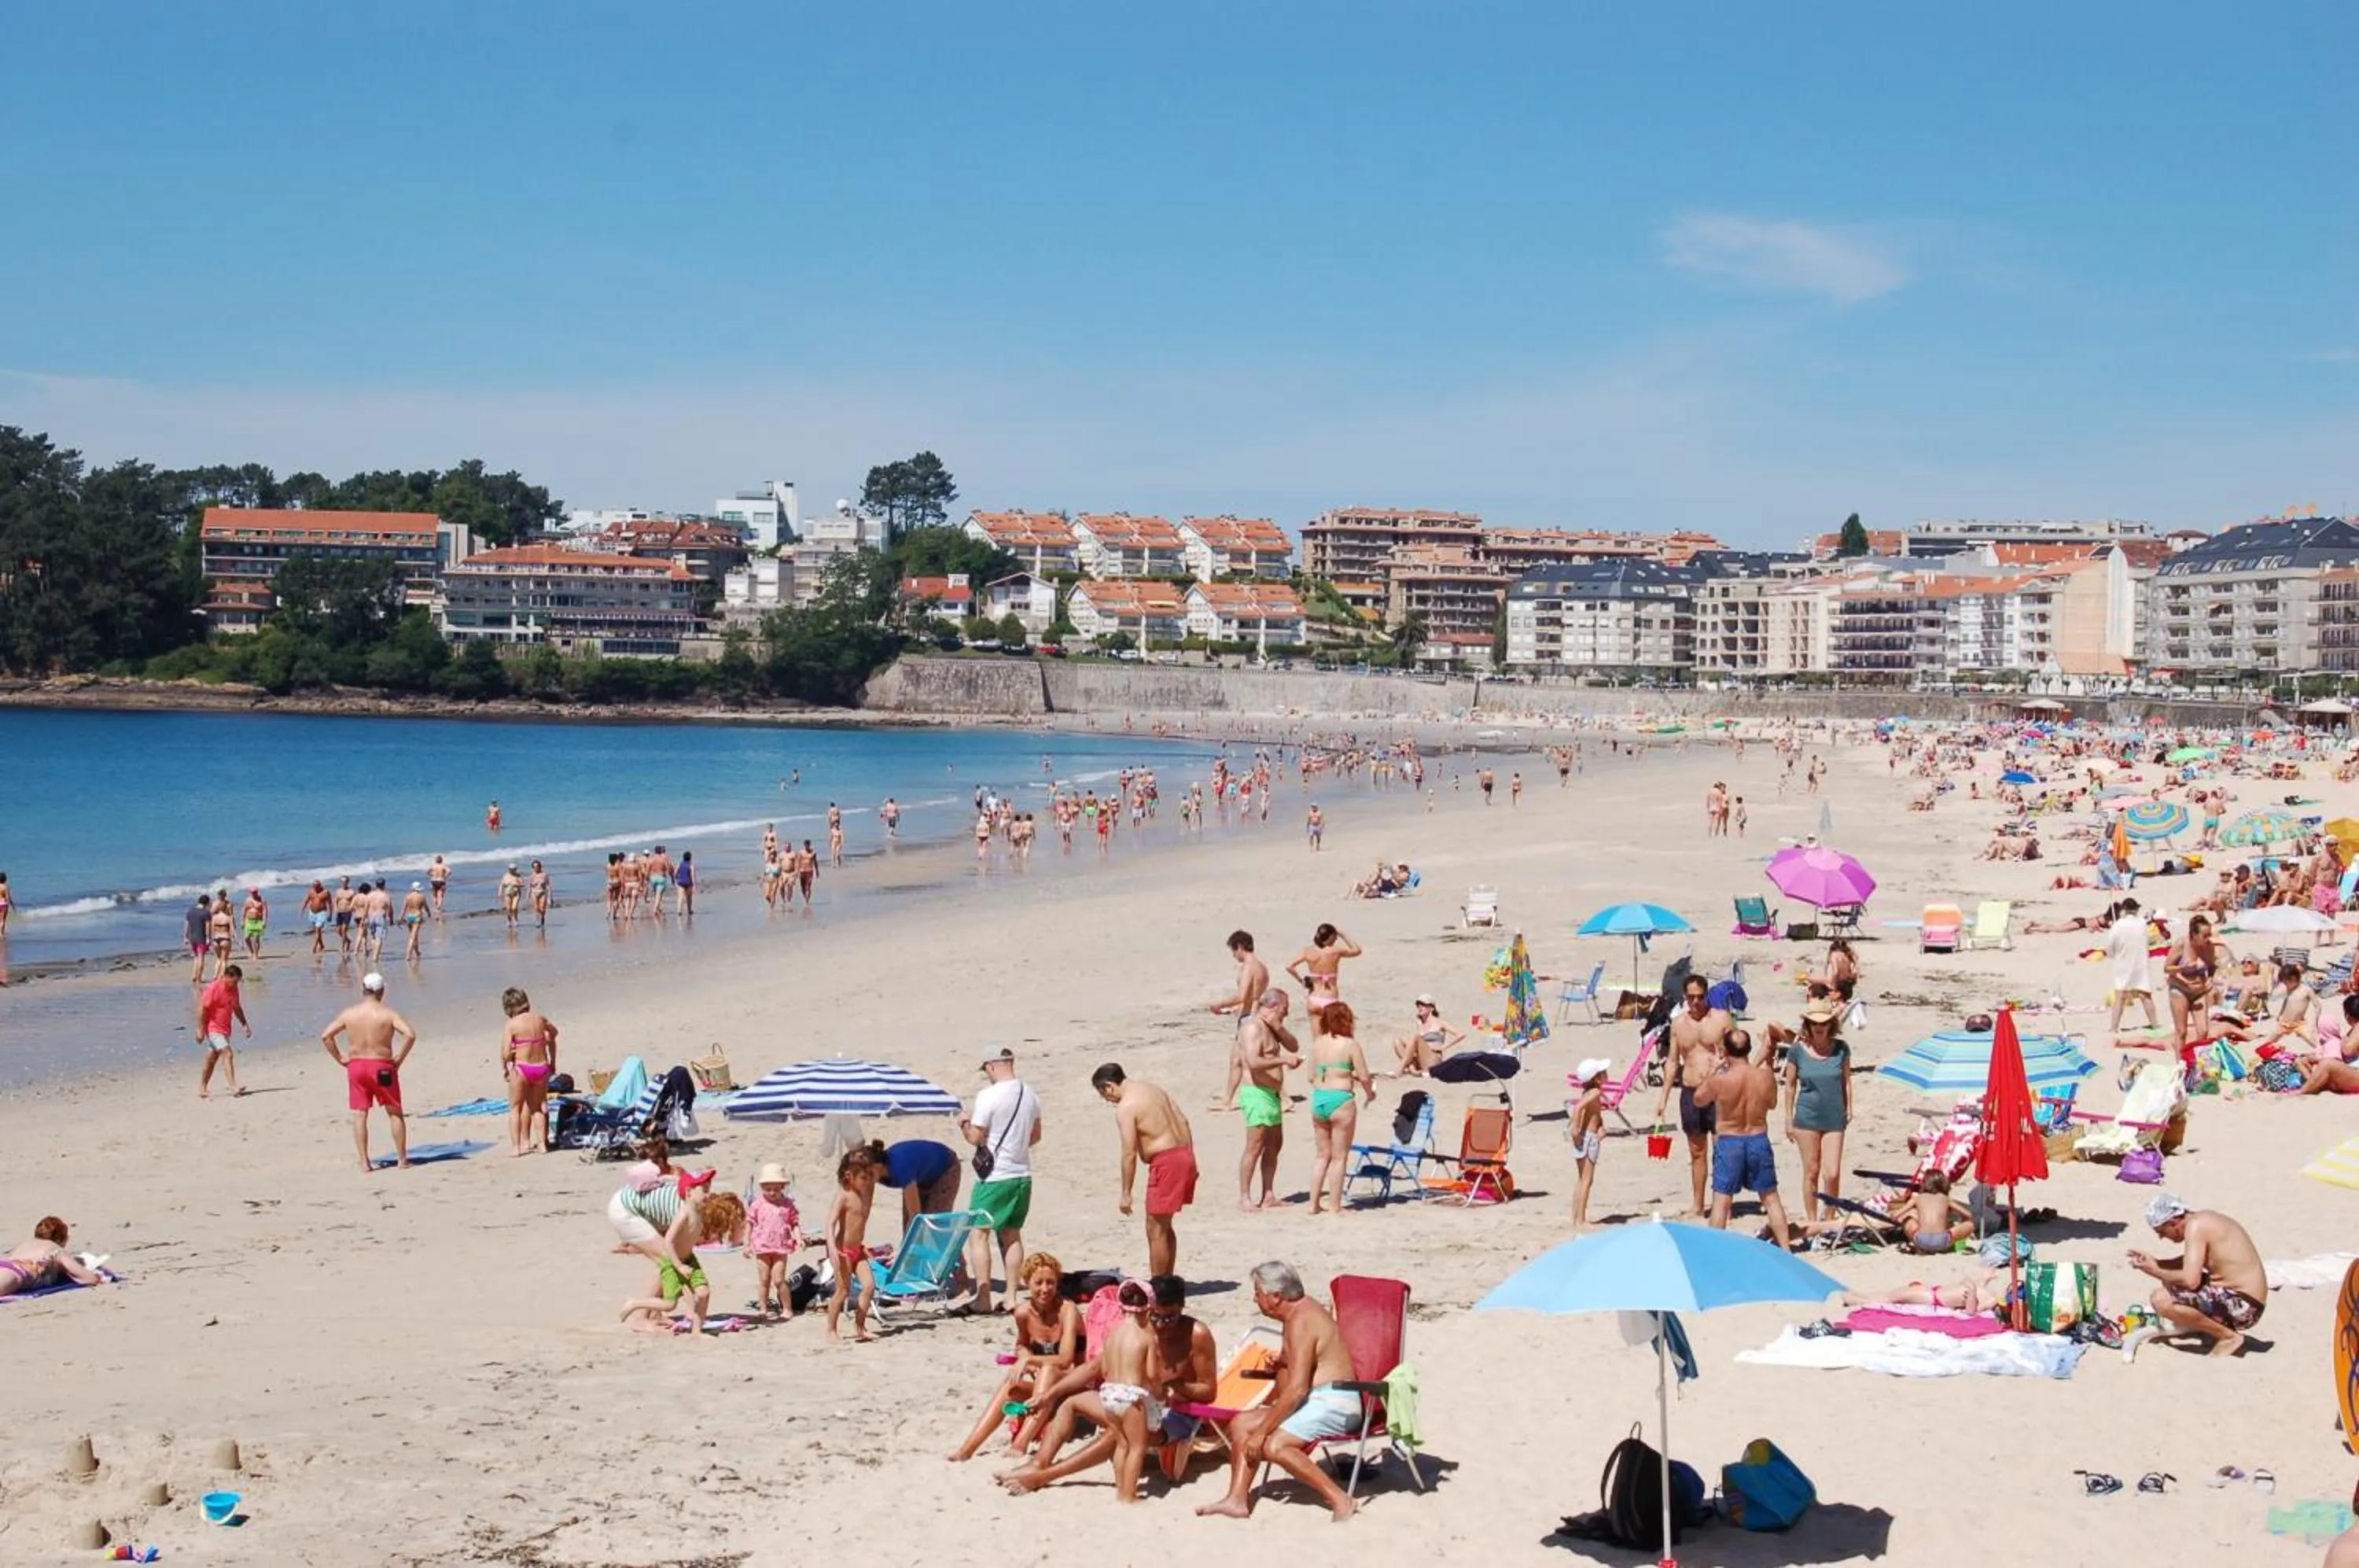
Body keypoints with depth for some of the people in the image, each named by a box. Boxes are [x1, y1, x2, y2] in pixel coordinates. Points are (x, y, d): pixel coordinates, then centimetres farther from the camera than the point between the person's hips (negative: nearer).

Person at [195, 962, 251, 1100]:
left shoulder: (233, 989, 7)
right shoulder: (213, 989, -17)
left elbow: (237, 1008, 21)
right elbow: (202, 1009, -18)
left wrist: (244, 1024, 16)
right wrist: (200, 1030, -20)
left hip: (224, 1030, 8)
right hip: (212, 1029, -8)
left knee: (212, 1060, 14)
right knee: (228, 1054, -20)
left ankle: (202, 1089, 23)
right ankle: (233, 1088, -27)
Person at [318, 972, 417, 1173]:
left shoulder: (349, 1013, 0)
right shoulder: (387, 1014, -9)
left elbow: (325, 1036, 0)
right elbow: (410, 1034, -22)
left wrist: (340, 1059, 6)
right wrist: (400, 1058, -10)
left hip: (356, 1066, 2)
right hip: (382, 1068, -2)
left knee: (359, 1116, 6)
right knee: (395, 1113, 10)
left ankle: (364, 1162, 2)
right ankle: (402, 1159, 12)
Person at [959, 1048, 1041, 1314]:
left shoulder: (988, 1096, -15)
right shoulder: (1030, 1095, 6)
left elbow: (976, 1138, -11)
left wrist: (964, 1124, 8)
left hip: (994, 1176, -7)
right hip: (1022, 1174, 7)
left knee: (978, 1234, -1)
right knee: (1012, 1235, 16)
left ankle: (983, 1298, -7)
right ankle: (1012, 1295, 16)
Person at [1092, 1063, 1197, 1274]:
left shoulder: (1125, 1107, -12)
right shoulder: (1154, 1089, 15)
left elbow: (1129, 1154, -16)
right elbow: (1184, 1123, 15)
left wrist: (1126, 1193, -11)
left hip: (1166, 1161, -9)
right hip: (1185, 1154, 9)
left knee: (1156, 1229, -1)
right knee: (1164, 1226, 20)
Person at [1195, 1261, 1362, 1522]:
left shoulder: (1300, 1322, -18)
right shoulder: (1298, 1313, 15)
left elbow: (1297, 1389, -24)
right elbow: (1290, 1381, 23)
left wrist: (1261, 1431, -21)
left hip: (1332, 1403, -11)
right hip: (1316, 1401, 11)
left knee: (1274, 1445, -28)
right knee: (1241, 1423, 6)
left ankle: (1340, 1500, -25)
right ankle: (1237, 1499, -1)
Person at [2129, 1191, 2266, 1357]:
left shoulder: (2195, 1226, -18)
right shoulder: (2203, 1219, 11)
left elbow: (2190, 1280, -27)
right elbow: (2191, 1263, 27)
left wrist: (2156, 1272, -10)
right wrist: (2155, 1263, 15)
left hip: (2241, 1305, -10)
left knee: (2162, 1298, -23)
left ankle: (2228, 1336, -9)